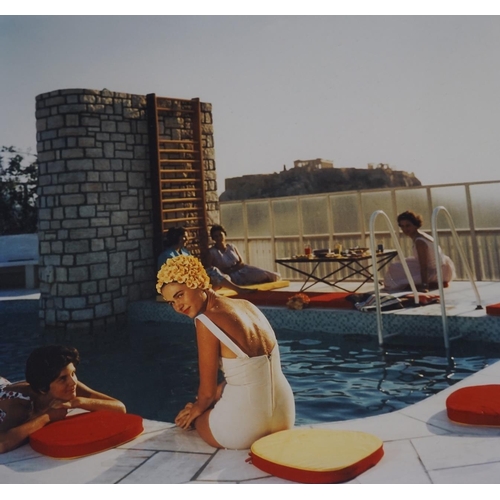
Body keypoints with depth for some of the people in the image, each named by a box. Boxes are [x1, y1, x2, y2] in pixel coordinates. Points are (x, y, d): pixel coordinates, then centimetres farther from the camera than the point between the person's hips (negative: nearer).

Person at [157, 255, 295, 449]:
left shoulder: (206, 321, -17)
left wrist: (198, 408, 14)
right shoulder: (246, 305, 5)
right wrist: (202, 402, 24)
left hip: (246, 428, -6)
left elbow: (207, 391, -9)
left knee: (188, 417, 27)